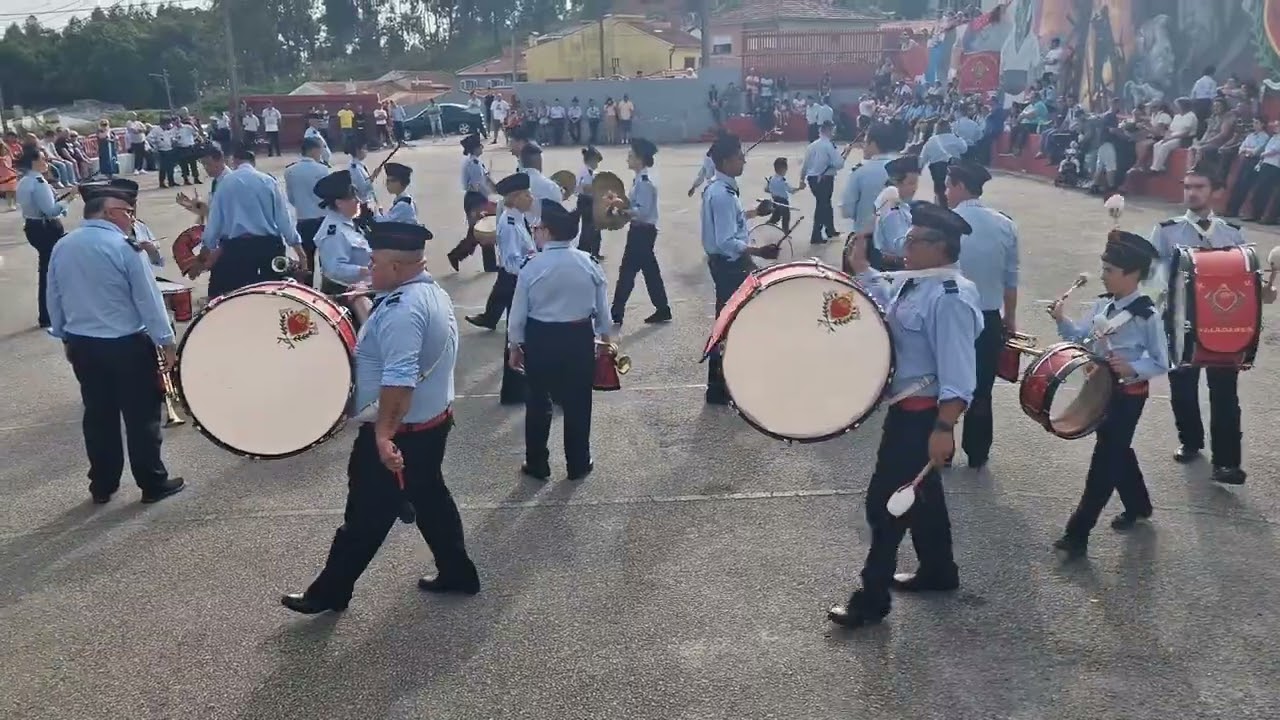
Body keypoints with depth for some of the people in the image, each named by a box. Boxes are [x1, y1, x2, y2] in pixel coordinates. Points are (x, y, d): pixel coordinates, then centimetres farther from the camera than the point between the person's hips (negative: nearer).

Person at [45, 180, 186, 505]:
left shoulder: (61, 247, 3)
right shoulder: (124, 247, -17)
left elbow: (54, 299, 11)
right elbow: (148, 299, -14)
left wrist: (65, 337, 23)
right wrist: (166, 341, -7)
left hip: (81, 345, 6)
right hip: (127, 345, -6)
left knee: (97, 416, 15)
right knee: (142, 416, 5)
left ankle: (102, 485, 24)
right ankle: (153, 483, 14)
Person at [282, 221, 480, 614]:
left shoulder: (402, 309, -26)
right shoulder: (434, 293, 6)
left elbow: (399, 378, -34)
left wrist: (384, 433, -32)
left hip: (399, 432, -10)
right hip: (433, 420, 10)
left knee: (367, 515, 5)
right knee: (430, 497, 22)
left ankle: (329, 593, 21)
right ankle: (457, 573, 32)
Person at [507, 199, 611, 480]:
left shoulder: (532, 267, -13)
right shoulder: (589, 264, -6)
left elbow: (518, 312, -6)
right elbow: (602, 307, 2)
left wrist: (515, 346, 8)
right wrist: (604, 337, 18)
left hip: (540, 339, -2)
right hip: (580, 338, 2)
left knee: (538, 402, 14)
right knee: (577, 402, 14)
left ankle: (537, 465, 24)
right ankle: (578, 464, 24)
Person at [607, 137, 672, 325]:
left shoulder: (644, 182, -19)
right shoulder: (641, 179, 12)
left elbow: (643, 211, -25)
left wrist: (622, 210, -22)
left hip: (642, 232, -10)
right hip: (642, 231, 10)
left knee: (627, 272, -5)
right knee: (650, 271, 13)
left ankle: (616, 315, 1)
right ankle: (663, 310, 19)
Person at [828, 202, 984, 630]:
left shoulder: (950, 298, -25)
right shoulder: (917, 283, 5)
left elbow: (958, 376, -29)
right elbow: (887, 306, 27)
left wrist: (944, 429, -33)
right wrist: (861, 267, 19)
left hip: (923, 415, -10)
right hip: (907, 407, 10)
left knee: (885, 501, -2)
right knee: (920, 494, 23)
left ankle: (871, 598, 11)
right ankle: (938, 572, 43)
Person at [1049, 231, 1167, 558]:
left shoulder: (1147, 316, -18)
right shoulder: (1103, 304, 2)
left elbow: (1161, 363, -13)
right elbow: (1081, 337, 5)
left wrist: (1132, 369, -29)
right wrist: (1062, 320, -11)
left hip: (1128, 395, -7)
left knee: (1104, 459, -4)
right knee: (1117, 451, 21)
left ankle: (1077, 533, -1)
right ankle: (1138, 506, 44)